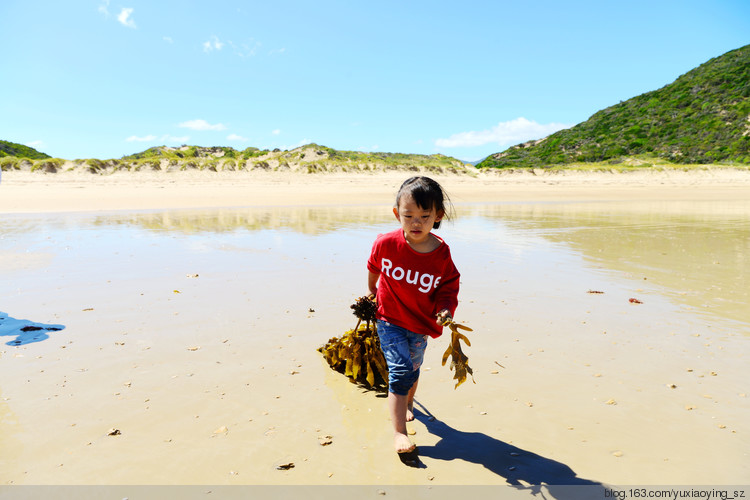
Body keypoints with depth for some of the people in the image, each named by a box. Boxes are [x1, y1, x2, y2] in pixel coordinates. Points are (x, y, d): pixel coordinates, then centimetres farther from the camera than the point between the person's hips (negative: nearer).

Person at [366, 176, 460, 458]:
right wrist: (373, 293, 18)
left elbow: (449, 287, -4)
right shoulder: (386, 243, -18)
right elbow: (374, 269, 3)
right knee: (401, 372, -12)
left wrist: (446, 309, -23)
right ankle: (399, 433, -4)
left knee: (413, 369, 22)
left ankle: (406, 404, 51)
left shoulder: (442, 254, -16)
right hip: (390, 321, -3)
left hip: (421, 324, 3)